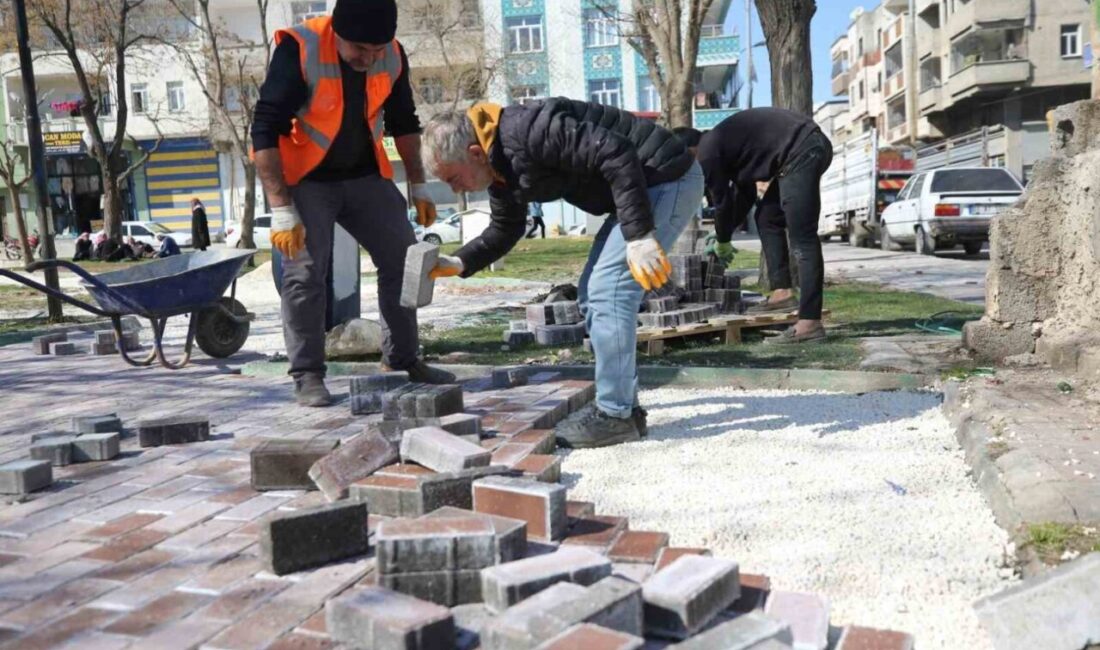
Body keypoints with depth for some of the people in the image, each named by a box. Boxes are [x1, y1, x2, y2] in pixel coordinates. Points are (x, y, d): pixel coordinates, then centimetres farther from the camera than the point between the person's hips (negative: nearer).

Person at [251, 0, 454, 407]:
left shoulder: (393, 56, -10)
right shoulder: (299, 51, -25)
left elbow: (404, 122, 7)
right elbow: (265, 131, -24)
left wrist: (418, 185, 4)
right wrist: (282, 210, -28)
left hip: (364, 175, 5)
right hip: (305, 179, -4)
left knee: (404, 260, 2)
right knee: (304, 273, -11)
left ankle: (402, 361, 15)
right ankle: (307, 375, 2)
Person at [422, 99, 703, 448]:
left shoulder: (528, 131, -26)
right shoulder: (501, 168, 6)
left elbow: (617, 155, -29)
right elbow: (504, 231, 19)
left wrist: (639, 236, -30)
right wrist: (458, 263, 5)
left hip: (667, 178, -10)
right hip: (647, 186, 10)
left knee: (607, 292, -14)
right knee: (593, 296, 10)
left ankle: (615, 416, -5)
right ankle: (625, 407, 16)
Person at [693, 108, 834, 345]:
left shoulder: (707, 150, -4)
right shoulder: (723, 142, 25)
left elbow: (722, 201, 2)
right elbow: (744, 193, 31)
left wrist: (722, 243, 19)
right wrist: (722, 235, 34)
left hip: (803, 152, -11)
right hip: (808, 149, 11)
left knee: (802, 239, -13)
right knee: (767, 217, 20)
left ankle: (810, 323, -15)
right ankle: (782, 293, 17)